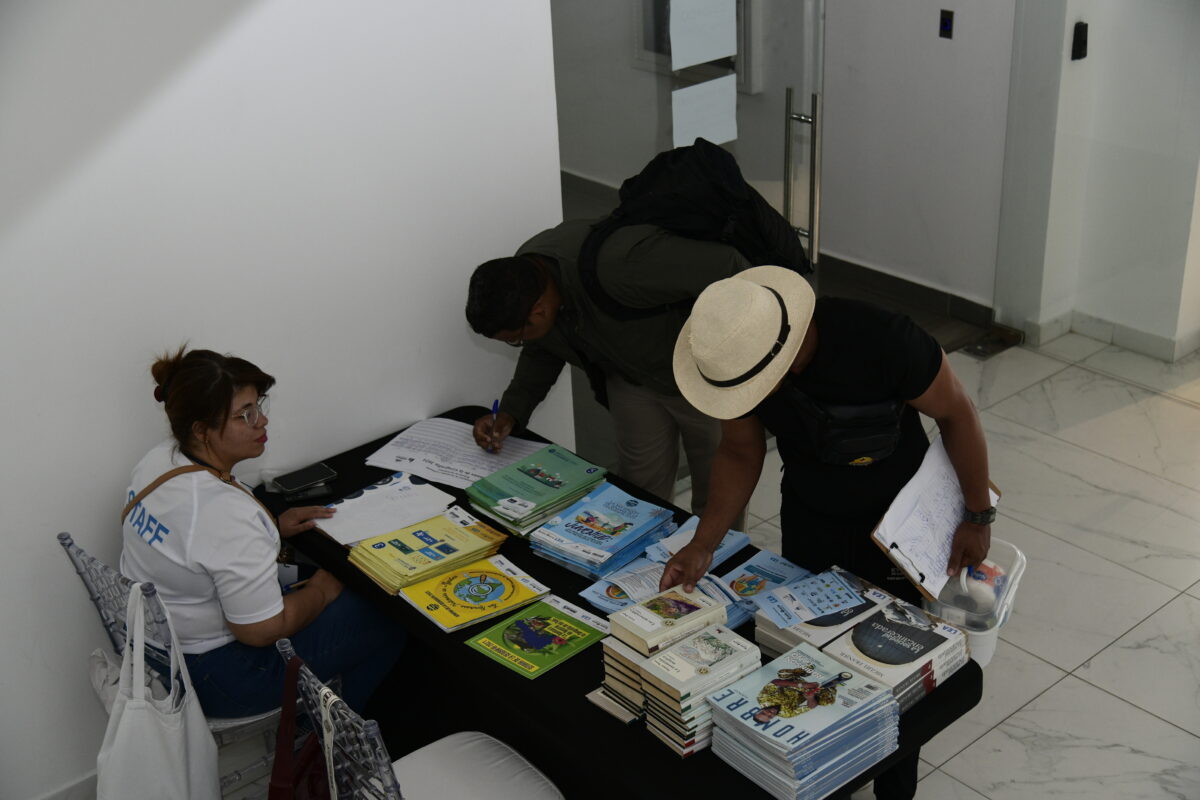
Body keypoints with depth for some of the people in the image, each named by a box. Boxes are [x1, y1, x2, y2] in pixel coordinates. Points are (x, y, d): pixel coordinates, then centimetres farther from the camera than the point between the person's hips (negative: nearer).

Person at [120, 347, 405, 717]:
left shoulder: (159, 459, -6)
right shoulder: (227, 512, -34)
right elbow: (263, 631, -27)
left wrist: (274, 526, 5)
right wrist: (320, 591, -9)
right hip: (213, 677, -9)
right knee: (386, 621, 1)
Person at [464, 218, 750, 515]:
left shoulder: (617, 267, -43)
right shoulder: (520, 276, -17)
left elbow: (727, 267, -38)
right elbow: (542, 351, 5)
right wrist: (511, 412, -8)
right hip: (629, 377, 6)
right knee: (639, 487, 11)